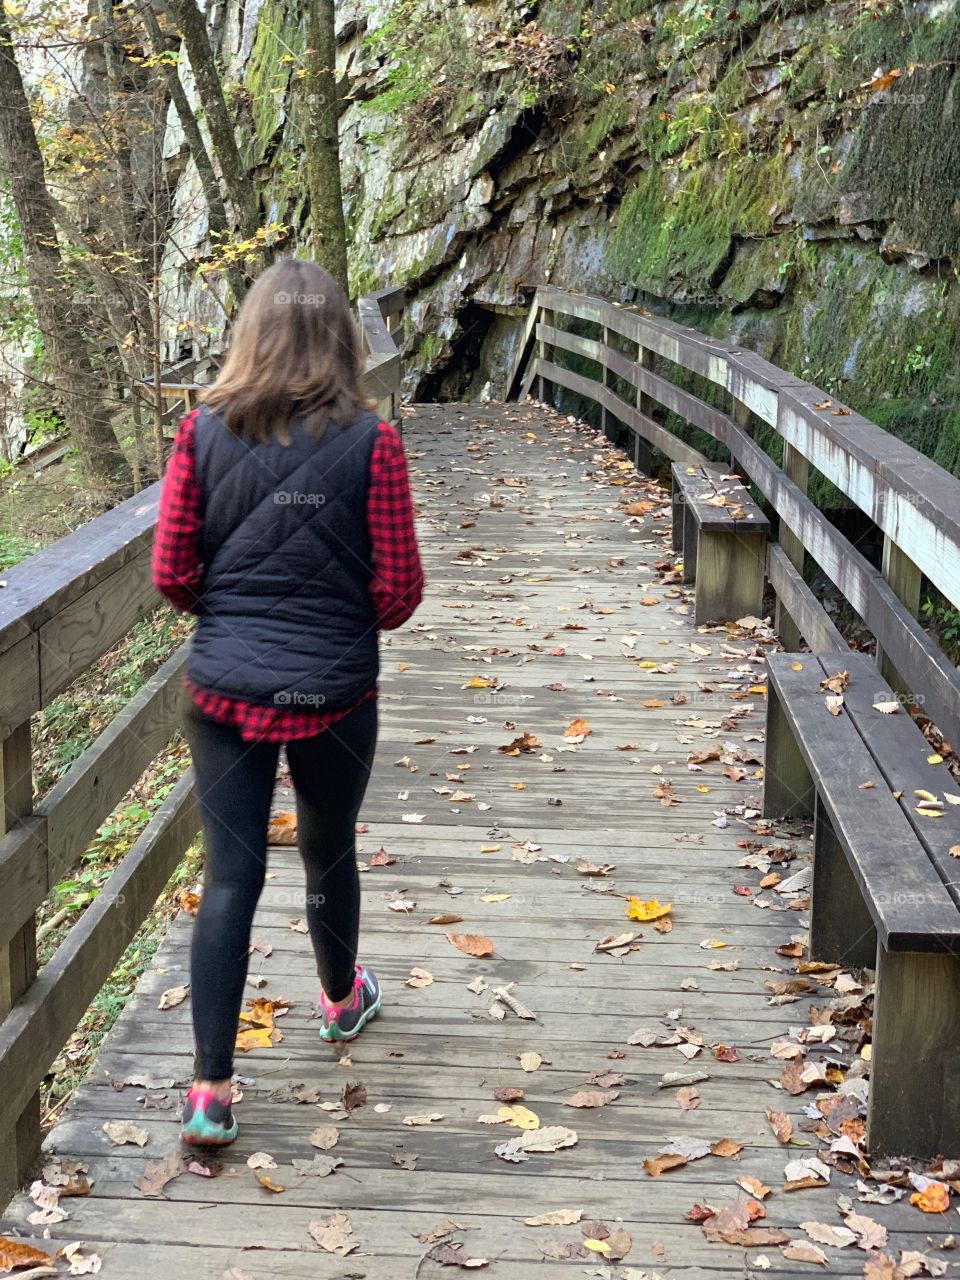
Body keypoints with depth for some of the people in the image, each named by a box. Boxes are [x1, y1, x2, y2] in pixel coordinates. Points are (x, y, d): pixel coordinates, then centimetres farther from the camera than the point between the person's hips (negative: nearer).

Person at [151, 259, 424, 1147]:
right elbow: (399, 590, -8)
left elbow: (172, 575, -2)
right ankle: (342, 998, 47)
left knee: (230, 875, 5)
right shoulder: (369, 442, -12)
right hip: (332, 695, -1)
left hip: (223, 689, 1)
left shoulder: (203, 432, -5)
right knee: (329, 854, 21)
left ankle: (210, 1091, 2)